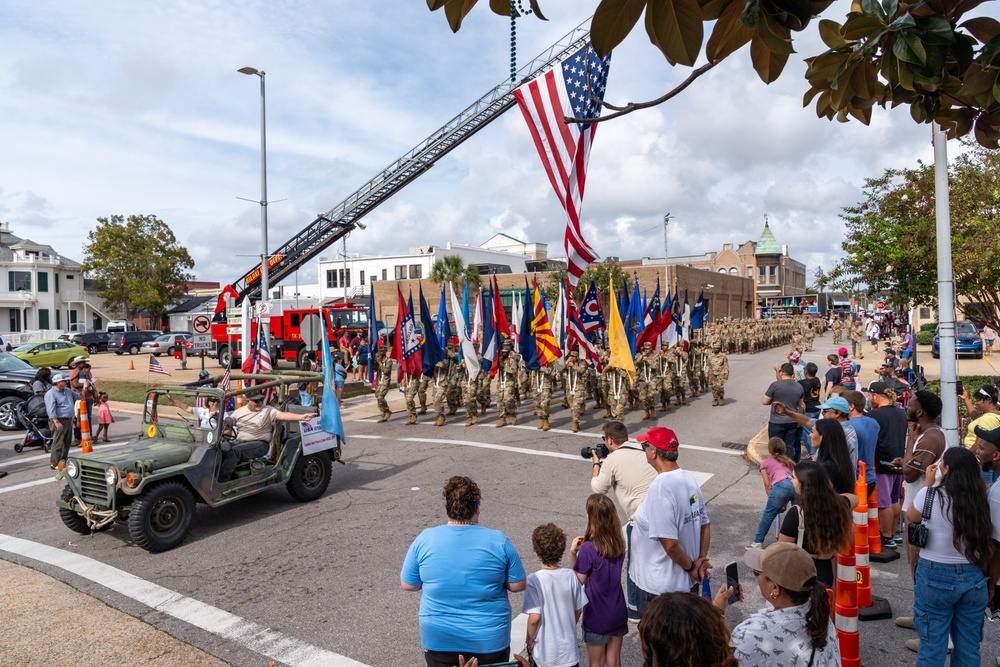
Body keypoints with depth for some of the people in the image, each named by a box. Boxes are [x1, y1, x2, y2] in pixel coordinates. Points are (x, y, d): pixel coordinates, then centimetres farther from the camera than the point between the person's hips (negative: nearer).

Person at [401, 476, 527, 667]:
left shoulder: (424, 539, -13)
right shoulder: (498, 541, -15)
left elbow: (407, 585, -2)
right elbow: (518, 585, -7)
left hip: (439, 640, 1)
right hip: (489, 640, -1)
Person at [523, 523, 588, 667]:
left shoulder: (534, 580, -20)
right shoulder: (571, 575, -9)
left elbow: (534, 617, -22)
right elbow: (578, 610, 1)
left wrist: (529, 640, -5)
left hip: (544, 652, -3)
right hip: (569, 650, 3)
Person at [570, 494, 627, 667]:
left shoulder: (588, 550, -25)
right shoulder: (619, 544, -7)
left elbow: (578, 582, -14)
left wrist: (573, 552, -15)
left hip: (597, 617, -5)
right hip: (618, 613, 5)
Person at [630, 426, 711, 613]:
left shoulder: (660, 488, -27)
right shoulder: (689, 479, -1)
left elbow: (670, 544, -27)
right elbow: (705, 525, 7)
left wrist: (691, 567, -12)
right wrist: (701, 559, 4)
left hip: (658, 587, -8)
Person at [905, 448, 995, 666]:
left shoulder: (930, 494, -14)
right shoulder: (981, 499, -4)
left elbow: (910, 517, 6)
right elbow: (987, 544, 2)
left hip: (936, 576, -4)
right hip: (974, 578, 4)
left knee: (933, 644, 8)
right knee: (969, 647, 17)